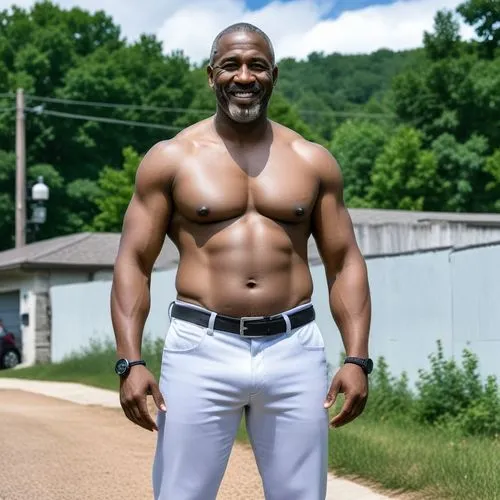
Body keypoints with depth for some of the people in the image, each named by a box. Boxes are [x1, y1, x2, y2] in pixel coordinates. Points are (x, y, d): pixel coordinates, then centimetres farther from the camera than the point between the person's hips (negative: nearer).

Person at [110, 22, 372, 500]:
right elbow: (133, 263, 2)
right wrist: (130, 361, -9)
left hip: (294, 351, 2)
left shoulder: (313, 161, 10)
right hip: (201, 349, -2)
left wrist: (357, 358, -1)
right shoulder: (170, 158, 4)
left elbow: (345, 263, 11)